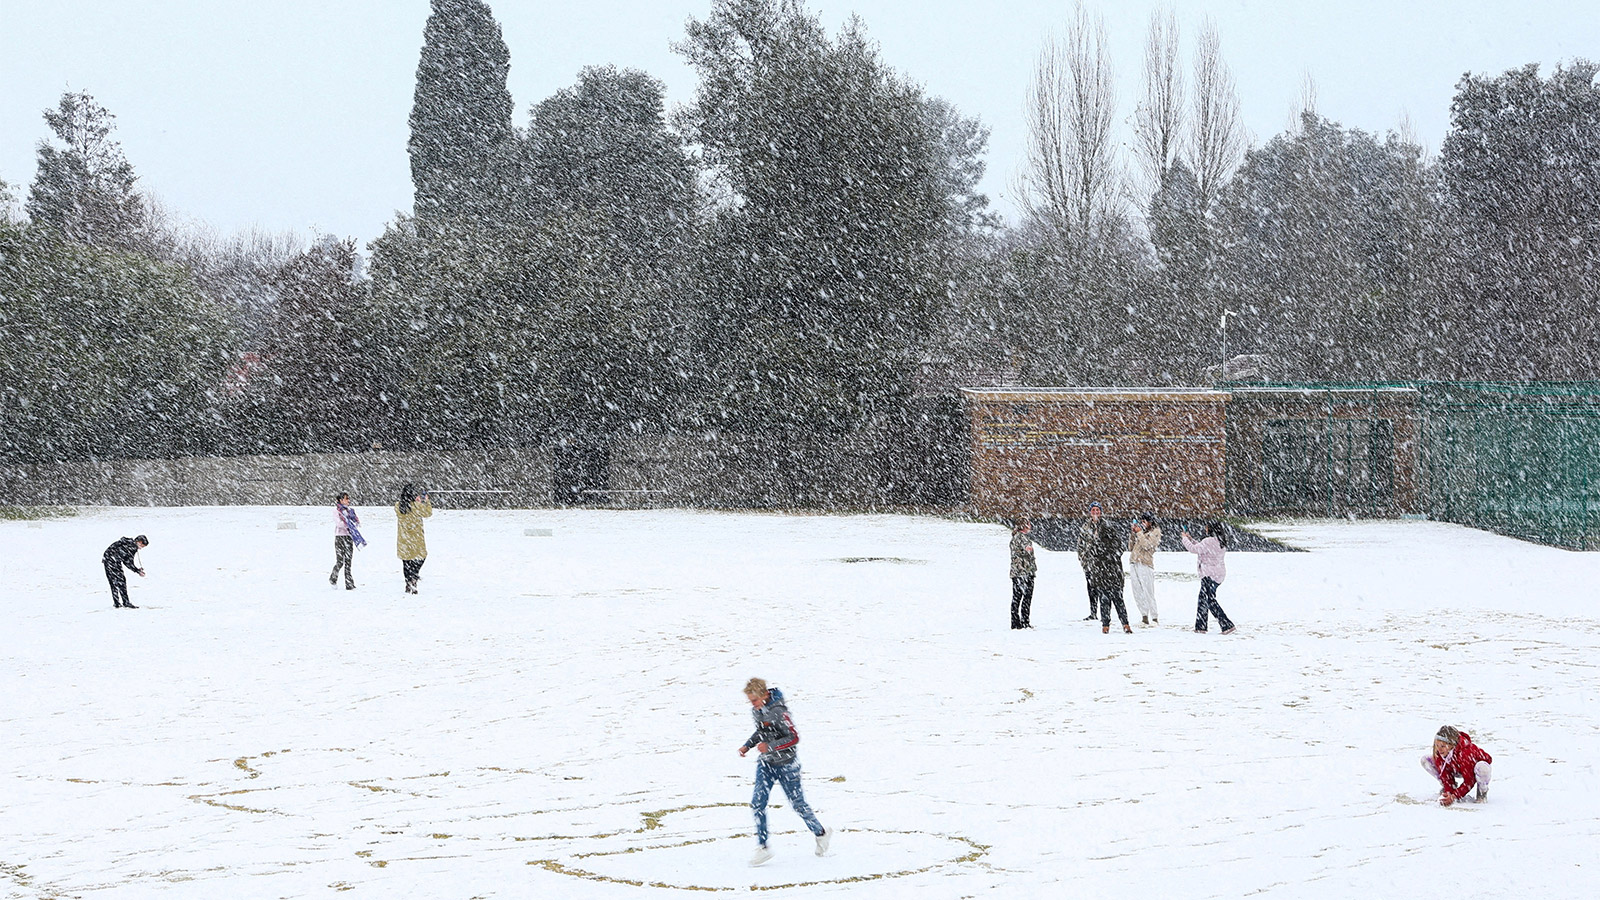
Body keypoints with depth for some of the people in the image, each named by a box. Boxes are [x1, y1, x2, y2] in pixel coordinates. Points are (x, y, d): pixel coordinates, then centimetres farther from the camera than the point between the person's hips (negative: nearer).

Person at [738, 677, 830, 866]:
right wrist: (747, 746, 3)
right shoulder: (756, 710, 0)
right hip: (766, 764, 7)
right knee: (757, 802, -6)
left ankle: (821, 834, 31)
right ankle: (762, 848, -1)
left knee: (797, 803, 7)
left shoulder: (778, 711, -25)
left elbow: (794, 738, -25)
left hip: (786, 764, -7)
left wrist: (770, 746, -33)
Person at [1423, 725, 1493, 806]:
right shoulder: (1438, 753, -24)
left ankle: (1482, 791, -9)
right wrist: (1448, 793, -35)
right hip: (1457, 771, 5)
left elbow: (1469, 781, -37)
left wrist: (1454, 796, -44)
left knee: (1482, 767, -45)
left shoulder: (1466, 752, -41)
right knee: (1425, 760, -11)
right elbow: (1445, 775, -19)